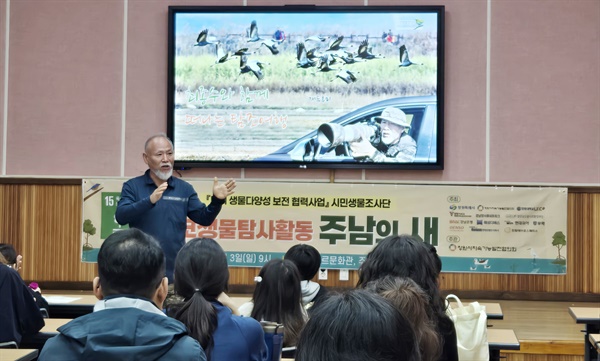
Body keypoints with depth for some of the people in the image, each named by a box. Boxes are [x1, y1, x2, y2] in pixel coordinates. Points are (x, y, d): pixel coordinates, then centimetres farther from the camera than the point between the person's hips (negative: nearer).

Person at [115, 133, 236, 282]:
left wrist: (217, 200, -13)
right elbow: (120, 217, -15)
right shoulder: (132, 186, 0)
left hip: (175, 273, 3)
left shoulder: (184, 188, 9)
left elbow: (204, 219, 7)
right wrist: (150, 200, -30)